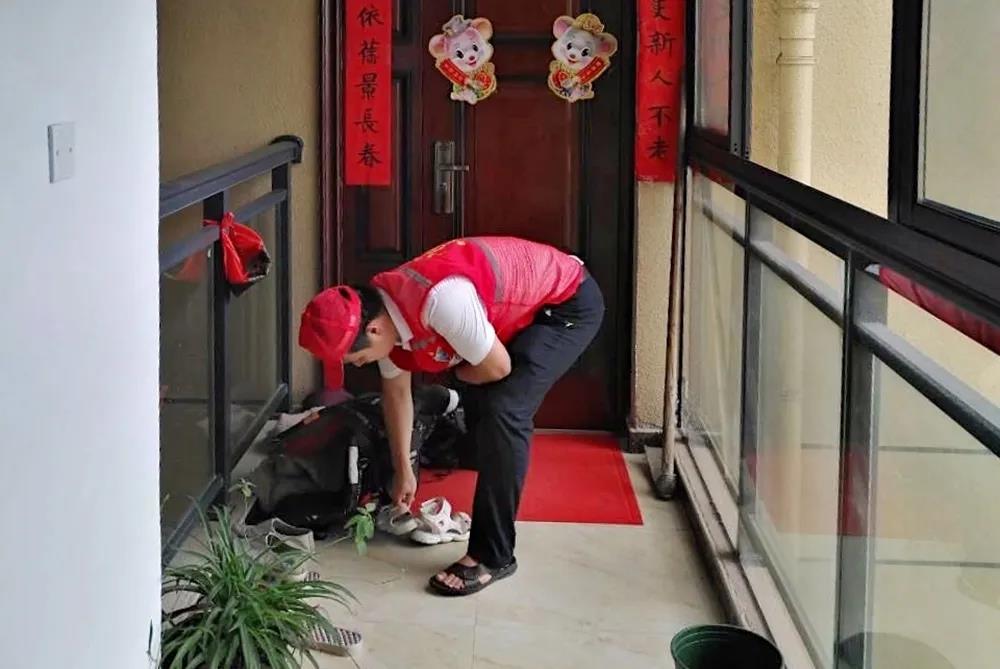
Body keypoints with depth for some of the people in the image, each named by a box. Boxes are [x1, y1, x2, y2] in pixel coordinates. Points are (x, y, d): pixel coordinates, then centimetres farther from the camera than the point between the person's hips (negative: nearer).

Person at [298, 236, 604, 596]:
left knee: (503, 410, -19)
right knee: (477, 406, 12)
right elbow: (396, 391, 8)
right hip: (525, 301, 9)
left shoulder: (440, 300, -37)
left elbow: (497, 369, -25)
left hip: (569, 300, -9)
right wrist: (403, 470, 17)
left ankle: (492, 556, -11)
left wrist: (460, 374, -3)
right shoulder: (381, 310, -8)